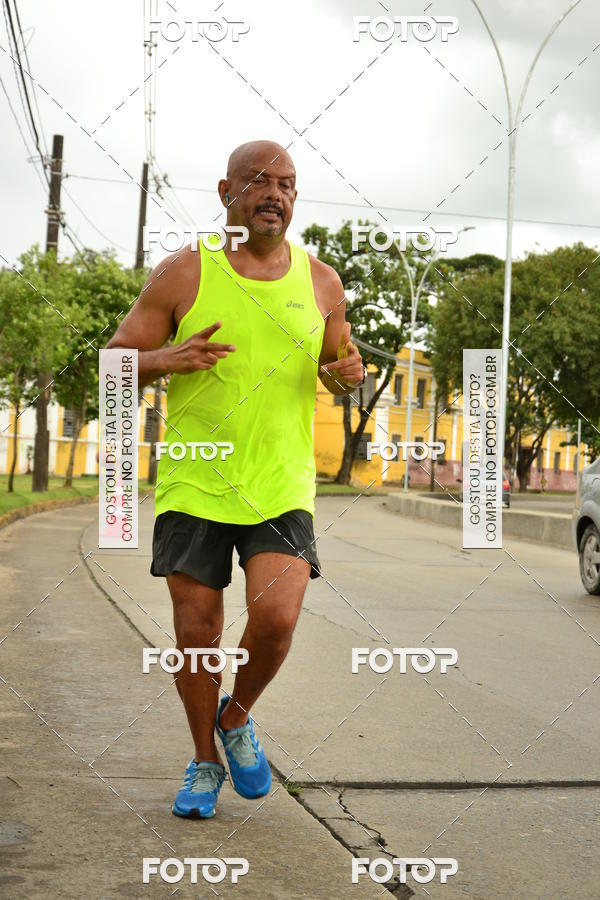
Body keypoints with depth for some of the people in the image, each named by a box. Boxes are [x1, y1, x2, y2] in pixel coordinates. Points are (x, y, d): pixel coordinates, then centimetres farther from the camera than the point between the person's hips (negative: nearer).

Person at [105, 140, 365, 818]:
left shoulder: (320, 283, 5)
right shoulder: (182, 273, -2)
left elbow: (338, 363, 19)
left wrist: (348, 373, -6)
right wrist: (167, 359, -20)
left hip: (281, 487, 1)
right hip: (193, 483, -1)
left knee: (276, 618, -15)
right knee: (197, 631, 3)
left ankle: (237, 718, 18)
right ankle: (205, 763, 27)